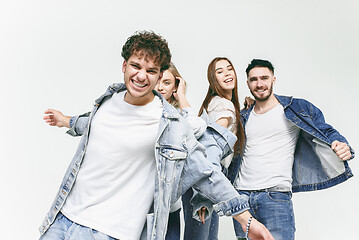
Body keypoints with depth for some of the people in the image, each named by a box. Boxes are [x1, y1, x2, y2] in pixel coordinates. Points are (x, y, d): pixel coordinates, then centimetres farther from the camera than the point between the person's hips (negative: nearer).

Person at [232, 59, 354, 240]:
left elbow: (326, 132, 7)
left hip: (276, 197, -3)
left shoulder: (298, 108, 4)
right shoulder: (242, 118, 14)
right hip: (241, 196, 4)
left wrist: (343, 147, -17)